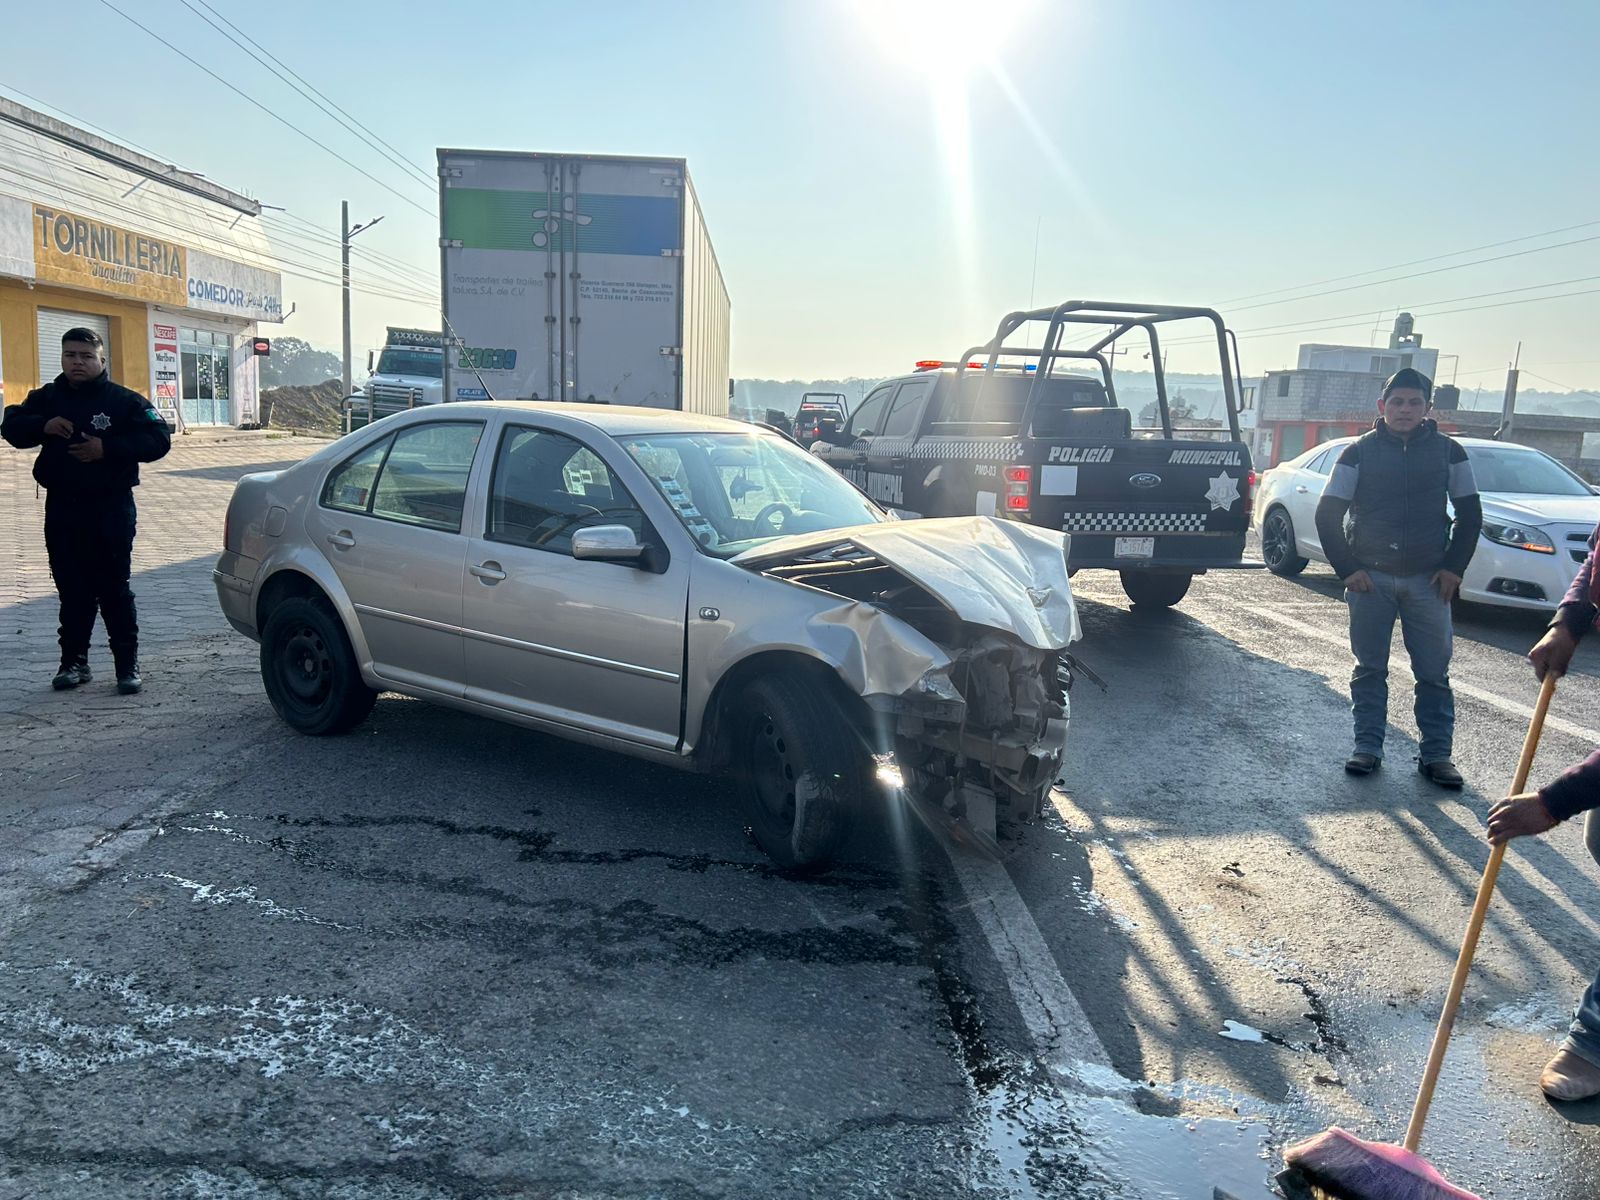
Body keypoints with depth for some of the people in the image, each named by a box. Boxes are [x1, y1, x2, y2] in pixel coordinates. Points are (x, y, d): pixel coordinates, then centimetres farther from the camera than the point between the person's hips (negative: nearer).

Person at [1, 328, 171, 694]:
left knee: (114, 589, -2)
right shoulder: (46, 398, 11)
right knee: (72, 591, 10)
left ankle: (128, 663, 4)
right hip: (61, 509, 4)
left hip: (111, 509, -4)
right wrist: (43, 426, -8)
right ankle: (74, 660, 18)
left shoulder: (124, 400, -2)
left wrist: (108, 448, -18)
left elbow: (158, 439, -8)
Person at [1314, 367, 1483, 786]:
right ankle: (1368, 747, 13)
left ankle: (1436, 754, 11)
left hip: (1428, 580, 1)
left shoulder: (1448, 452, 4)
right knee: (1369, 669, 6)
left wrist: (1453, 566, 1)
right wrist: (1348, 568, -5)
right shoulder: (1359, 452, 0)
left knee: (1434, 672, 3)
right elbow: (1328, 514, 1)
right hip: (1370, 578, -1)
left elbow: (1470, 514, 10)